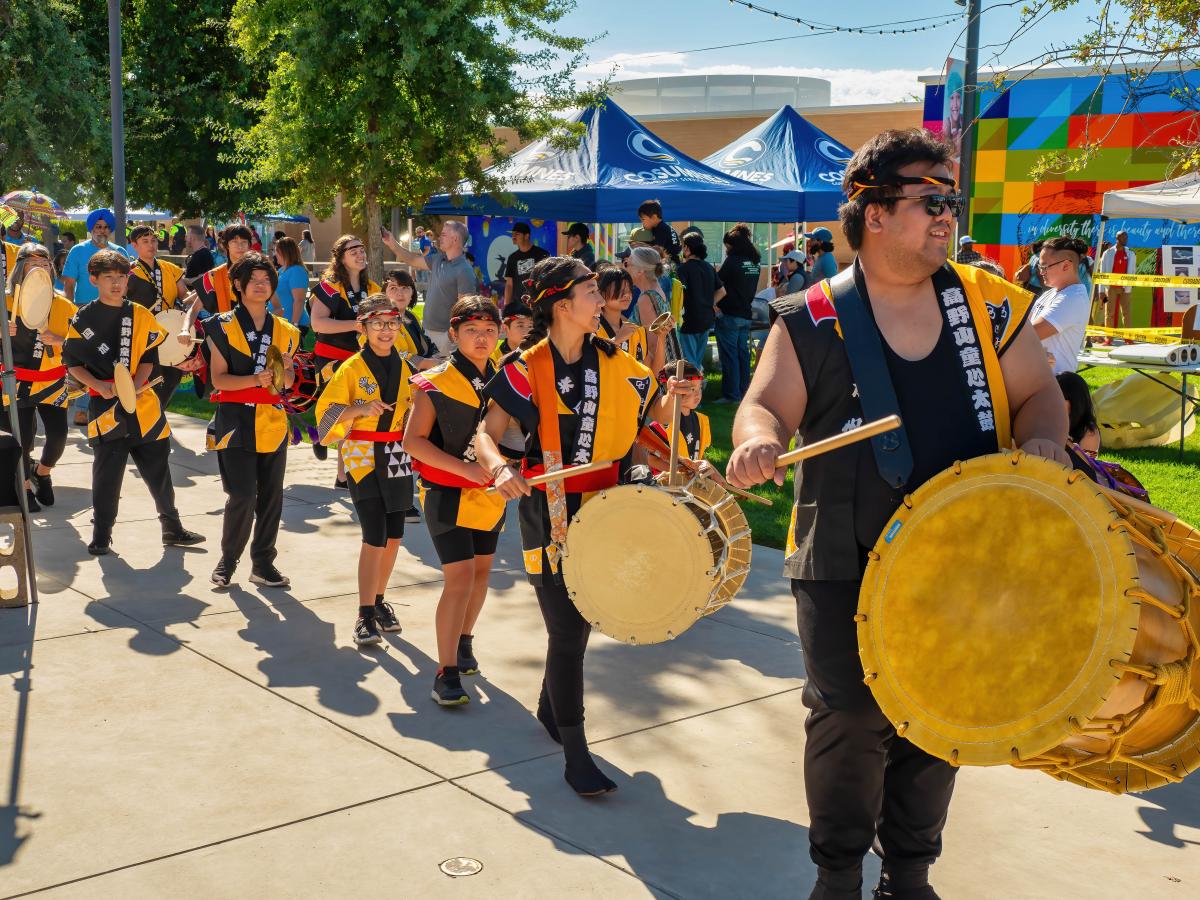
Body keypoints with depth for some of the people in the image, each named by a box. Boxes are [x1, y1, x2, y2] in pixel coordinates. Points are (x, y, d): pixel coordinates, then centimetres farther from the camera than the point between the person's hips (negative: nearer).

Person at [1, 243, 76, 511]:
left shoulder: (63, 305, 0)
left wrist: (57, 340, -17)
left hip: (52, 382, 2)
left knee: (58, 435, -8)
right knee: (23, 438, -7)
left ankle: (42, 473, 25)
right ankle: (25, 486, 19)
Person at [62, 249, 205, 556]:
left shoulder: (140, 315, 7)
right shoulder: (83, 320, 0)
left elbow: (149, 357, 8)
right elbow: (72, 363, 1)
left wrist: (136, 384, -10)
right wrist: (99, 385, -14)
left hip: (143, 403, 3)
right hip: (104, 405, -2)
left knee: (158, 469, 8)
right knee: (107, 473, -2)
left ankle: (173, 529, 21)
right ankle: (101, 536, 12)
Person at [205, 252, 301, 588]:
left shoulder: (284, 330, 12)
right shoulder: (223, 326, 0)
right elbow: (218, 378, -6)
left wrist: (285, 368, -7)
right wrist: (255, 379, -21)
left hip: (272, 422, 4)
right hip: (236, 420, -4)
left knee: (271, 496, 4)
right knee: (242, 495, -10)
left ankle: (263, 563, 17)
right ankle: (228, 559, 11)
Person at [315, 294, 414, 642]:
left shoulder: (405, 367, 8)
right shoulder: (352, 369, -6)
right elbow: (327, 411, -8)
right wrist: (361, 409, -22)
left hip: (397, 457, 5)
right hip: (362, 457, -5)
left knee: (394, 535, 9)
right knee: (375, 535, -12)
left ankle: (379, 600, 27)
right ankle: (365, 615, -6)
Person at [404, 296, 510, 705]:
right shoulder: (435, 383, -11)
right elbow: (413, 440, -14)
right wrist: (462, 467, -24)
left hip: (490, 492, 6)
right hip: (448, 492, -6)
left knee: (482, 568, 16)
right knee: (460, 575, -14)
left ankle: (464, 640, 40)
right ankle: (446, 674, -8)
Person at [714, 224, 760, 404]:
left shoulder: (732, 261, -14)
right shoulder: (753, 262, 8)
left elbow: (716, 283, -12)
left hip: (729, 314, -7)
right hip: (746, 314, 7)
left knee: (729, 355, -4)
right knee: (743, 353, 13)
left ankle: (731, 394, -3)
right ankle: (744, 391, 19)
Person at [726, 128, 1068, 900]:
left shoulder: (987, 302, 4)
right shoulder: (814, 321, -5)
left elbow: (1038, 393, 8)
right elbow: (767, 405, -9)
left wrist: (1044, 441, -15)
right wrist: (758, 441, -32)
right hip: (848, 564, -3)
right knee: (849, 715, -1)